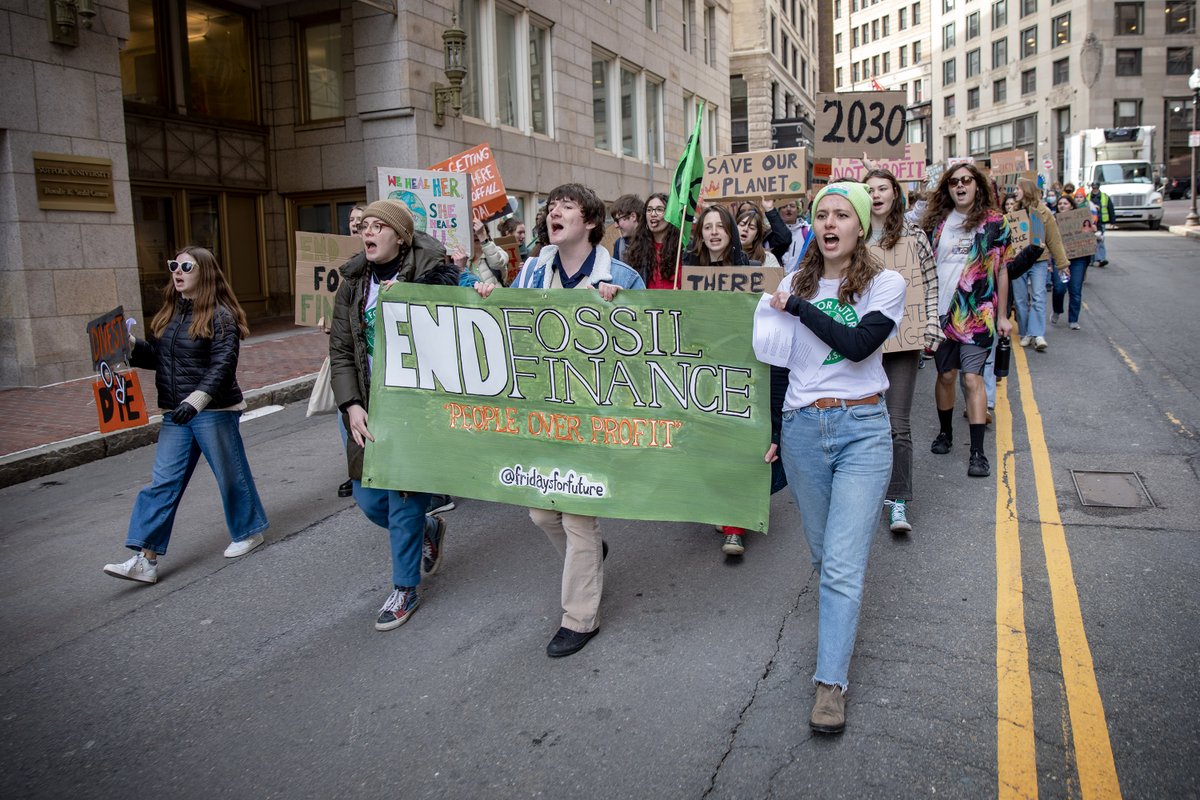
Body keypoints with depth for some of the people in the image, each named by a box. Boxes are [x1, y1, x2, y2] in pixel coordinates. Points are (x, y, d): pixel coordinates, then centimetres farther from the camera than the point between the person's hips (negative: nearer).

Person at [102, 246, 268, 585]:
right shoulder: (170, 312, 12)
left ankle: (249, 532, 30)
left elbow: (223, 365, -20)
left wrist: (197, 399, -32)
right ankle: (146, 559, 4)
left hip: (214, 411, -7)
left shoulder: (220, 315, -10)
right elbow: (158, 356, 18)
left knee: (230, 474, 8)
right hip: (176, 414, 7)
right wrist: (132, 346, -1)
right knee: (162, 483, 3)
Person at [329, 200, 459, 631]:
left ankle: (405, 590, 22)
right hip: (370, 410, 6)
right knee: (369, 499, 12)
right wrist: (351, 406, -6)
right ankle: (428, 529, 42)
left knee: (404, 501, 1)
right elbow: (341, 352, 6)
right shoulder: (352, 285, 7)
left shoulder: (431, 275, -9)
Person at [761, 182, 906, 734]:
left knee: (843, 563, -8)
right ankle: (841, 620, 41)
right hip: (801, 428, 4)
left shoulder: (886, 284, -1)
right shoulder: (793, 285, 9)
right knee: (823, 553, 15)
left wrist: (799, 308, -11)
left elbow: (858, 345, -18)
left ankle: (831, 683, -2)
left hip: (862, 429, -3)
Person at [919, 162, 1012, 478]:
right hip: (941, 311, 2)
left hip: (977, 315, -2)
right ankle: (945, 433, 31)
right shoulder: (936, 221, 6)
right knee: (945, 375, 11)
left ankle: (978, 452, -5)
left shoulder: (994, 222, 1)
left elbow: (1001, 271, 5)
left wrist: (1002, 315, 5)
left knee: (973, 378, -8)